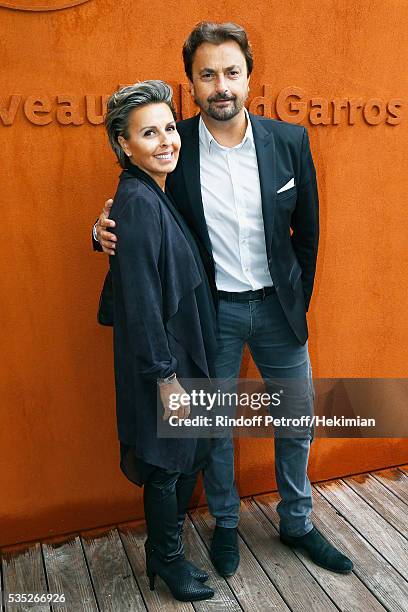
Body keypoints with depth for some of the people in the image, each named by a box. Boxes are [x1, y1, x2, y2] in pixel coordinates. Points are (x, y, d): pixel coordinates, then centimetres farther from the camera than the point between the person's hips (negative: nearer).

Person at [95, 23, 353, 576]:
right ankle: (225, 524, 40)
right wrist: (107, 231, -21)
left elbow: (307, 230, 4)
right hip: (211, 308, -2)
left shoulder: (289, 141, -5)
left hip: (277, 305, 2)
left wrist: (298, 300, 7)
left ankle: (297, 523, 40)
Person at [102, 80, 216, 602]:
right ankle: (166, 559, 36)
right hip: (161, 361, -9)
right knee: (168, 464, 10)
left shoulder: (153, 196, 8)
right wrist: (166, 377, -20)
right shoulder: (137, 202, -21)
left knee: (188, 457, 21)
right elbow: (141, 303, -23)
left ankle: (164, 550, 42)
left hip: (181, 354, 9)